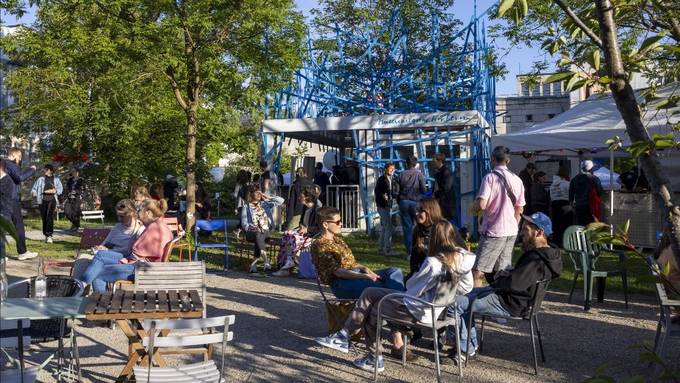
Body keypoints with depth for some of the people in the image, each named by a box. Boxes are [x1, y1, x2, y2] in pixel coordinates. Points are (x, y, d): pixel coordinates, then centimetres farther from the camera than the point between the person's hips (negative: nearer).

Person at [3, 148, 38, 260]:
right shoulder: (11, 164, -9)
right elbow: (20, 177, -22)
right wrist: (31, 170, -10)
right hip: (12, 199, -9)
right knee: (18, 225, -3)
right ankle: (22, 252, 0)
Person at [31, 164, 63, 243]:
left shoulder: (56, 179, 15)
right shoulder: (41, 179, 14)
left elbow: (60, 189, 8)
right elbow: (34, 188, 11)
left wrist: (54, 191, -11)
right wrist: (34, 193, -12)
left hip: (52, 200, -2)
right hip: (43, 200, 2)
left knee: (50, 217, -18)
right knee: (44, 218, 4)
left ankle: (49, 235, -24)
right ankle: (46, 235, 18)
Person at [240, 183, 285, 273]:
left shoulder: (265, 205, 19)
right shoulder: (246, 208, 12)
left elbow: (281, 200, 12)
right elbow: (244, 223, 3)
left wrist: (268, 197, 12)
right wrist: (251, 227, -17)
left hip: (265, 232, 2)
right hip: (252, 233, -2)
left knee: (261, 237, -34)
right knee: (258, 236, -37)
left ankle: (254, 263, -32)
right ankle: (266, 261, -46)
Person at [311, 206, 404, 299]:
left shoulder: (337, 239, 20)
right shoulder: (319, 245, -8)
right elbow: (337, 271, -18)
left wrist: (364, 268, -1)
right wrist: (364, 276, -25)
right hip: (340, 282, -9)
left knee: (395, 272, -6)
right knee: (376, 286, -35)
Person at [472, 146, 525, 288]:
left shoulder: (490, 177, -10)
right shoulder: (517, 180, 8)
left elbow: (481, 205, -20)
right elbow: (519, 209, 14)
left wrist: (473, 208, 2)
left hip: (493, 231, -6)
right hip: (512, 232, 6)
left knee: (477, 272, -6)